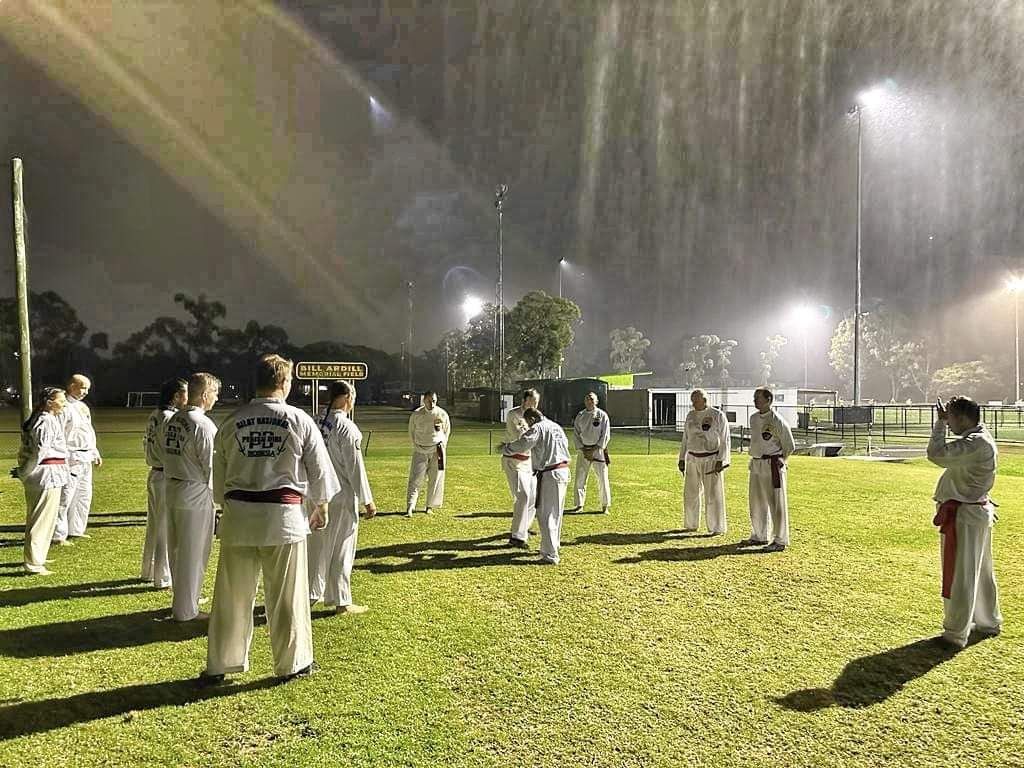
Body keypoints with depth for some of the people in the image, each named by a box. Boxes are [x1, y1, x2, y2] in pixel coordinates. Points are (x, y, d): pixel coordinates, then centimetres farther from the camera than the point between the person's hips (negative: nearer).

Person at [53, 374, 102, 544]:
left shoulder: (83, 407, 17)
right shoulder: (64, 407, -11)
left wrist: (95, 453, 23)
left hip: (86, 459, 9)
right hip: (72, 458, -9)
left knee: (84, 496, 15)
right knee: (66, 497, -8)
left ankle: (75, 530, 26)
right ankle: (58, 535, -3)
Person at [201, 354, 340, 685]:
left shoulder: (231, 422, 1)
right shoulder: (300, 421, -6)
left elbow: (219, 474, 9)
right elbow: (319, 470, 1)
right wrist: (321, 508, 16)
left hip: (238, 515, 3)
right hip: (282, 515, -2)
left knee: (232, 595, 14)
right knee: (286, 596, 10)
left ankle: (218, 665, 25)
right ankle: (291, 664, 24)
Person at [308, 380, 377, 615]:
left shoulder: (317, 424, 2)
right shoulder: (347, 428, -18)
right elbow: (355, 467, -16)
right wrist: (367, 500, -9)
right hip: (342, 495, -7)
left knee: (317, 544, 18)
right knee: (341, 548, 5)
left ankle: (312, 593, 31)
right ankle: (341, 601, 15)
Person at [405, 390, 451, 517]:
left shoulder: (442, 414, -6)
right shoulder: (416, 415, -7)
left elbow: (447, 431, 9)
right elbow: (411, 432, 6)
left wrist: (441, 446, 3)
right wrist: (416, 447, 2)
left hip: (437, 450, 1)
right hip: (420, 450, -1)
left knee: (435, 479, 6)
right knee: (416, 478, -7)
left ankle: (430, 506, 21)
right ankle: (410, 507, -7)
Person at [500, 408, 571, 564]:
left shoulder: (538, 428, -10)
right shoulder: (556, 427, 15)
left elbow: (521, 445, -14)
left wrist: (504, 448, 2)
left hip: (549, 475, -9)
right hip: (563, 471, 9)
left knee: (545, 515, -4)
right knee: (555, 512, 21)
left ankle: (550, 556, -4)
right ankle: (554, 546, 35)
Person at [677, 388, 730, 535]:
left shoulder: (718, 415, -8)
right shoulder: (690, 416, 8)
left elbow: (724, 440, -8)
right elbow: (685, 439, 14)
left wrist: (720, 461, -14)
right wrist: (682, 459, 10)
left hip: (711, 460, -5)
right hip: (693, 459, 5)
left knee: (713, 494, -2)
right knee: (691, 493, 10)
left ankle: (718, 528, 9)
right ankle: (691, 525, 24)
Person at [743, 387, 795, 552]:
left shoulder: (777, 421, -15)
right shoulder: (753, 418, 9)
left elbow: (789, 445, -8)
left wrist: (779, 460, 0)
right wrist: (754, 460, 16)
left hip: (772, 465, -8)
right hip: (756, 464, 8)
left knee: (776, 503, -3)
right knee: (757, 502, 16)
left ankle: (780, 541, 5)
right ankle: (759, 536, 30)